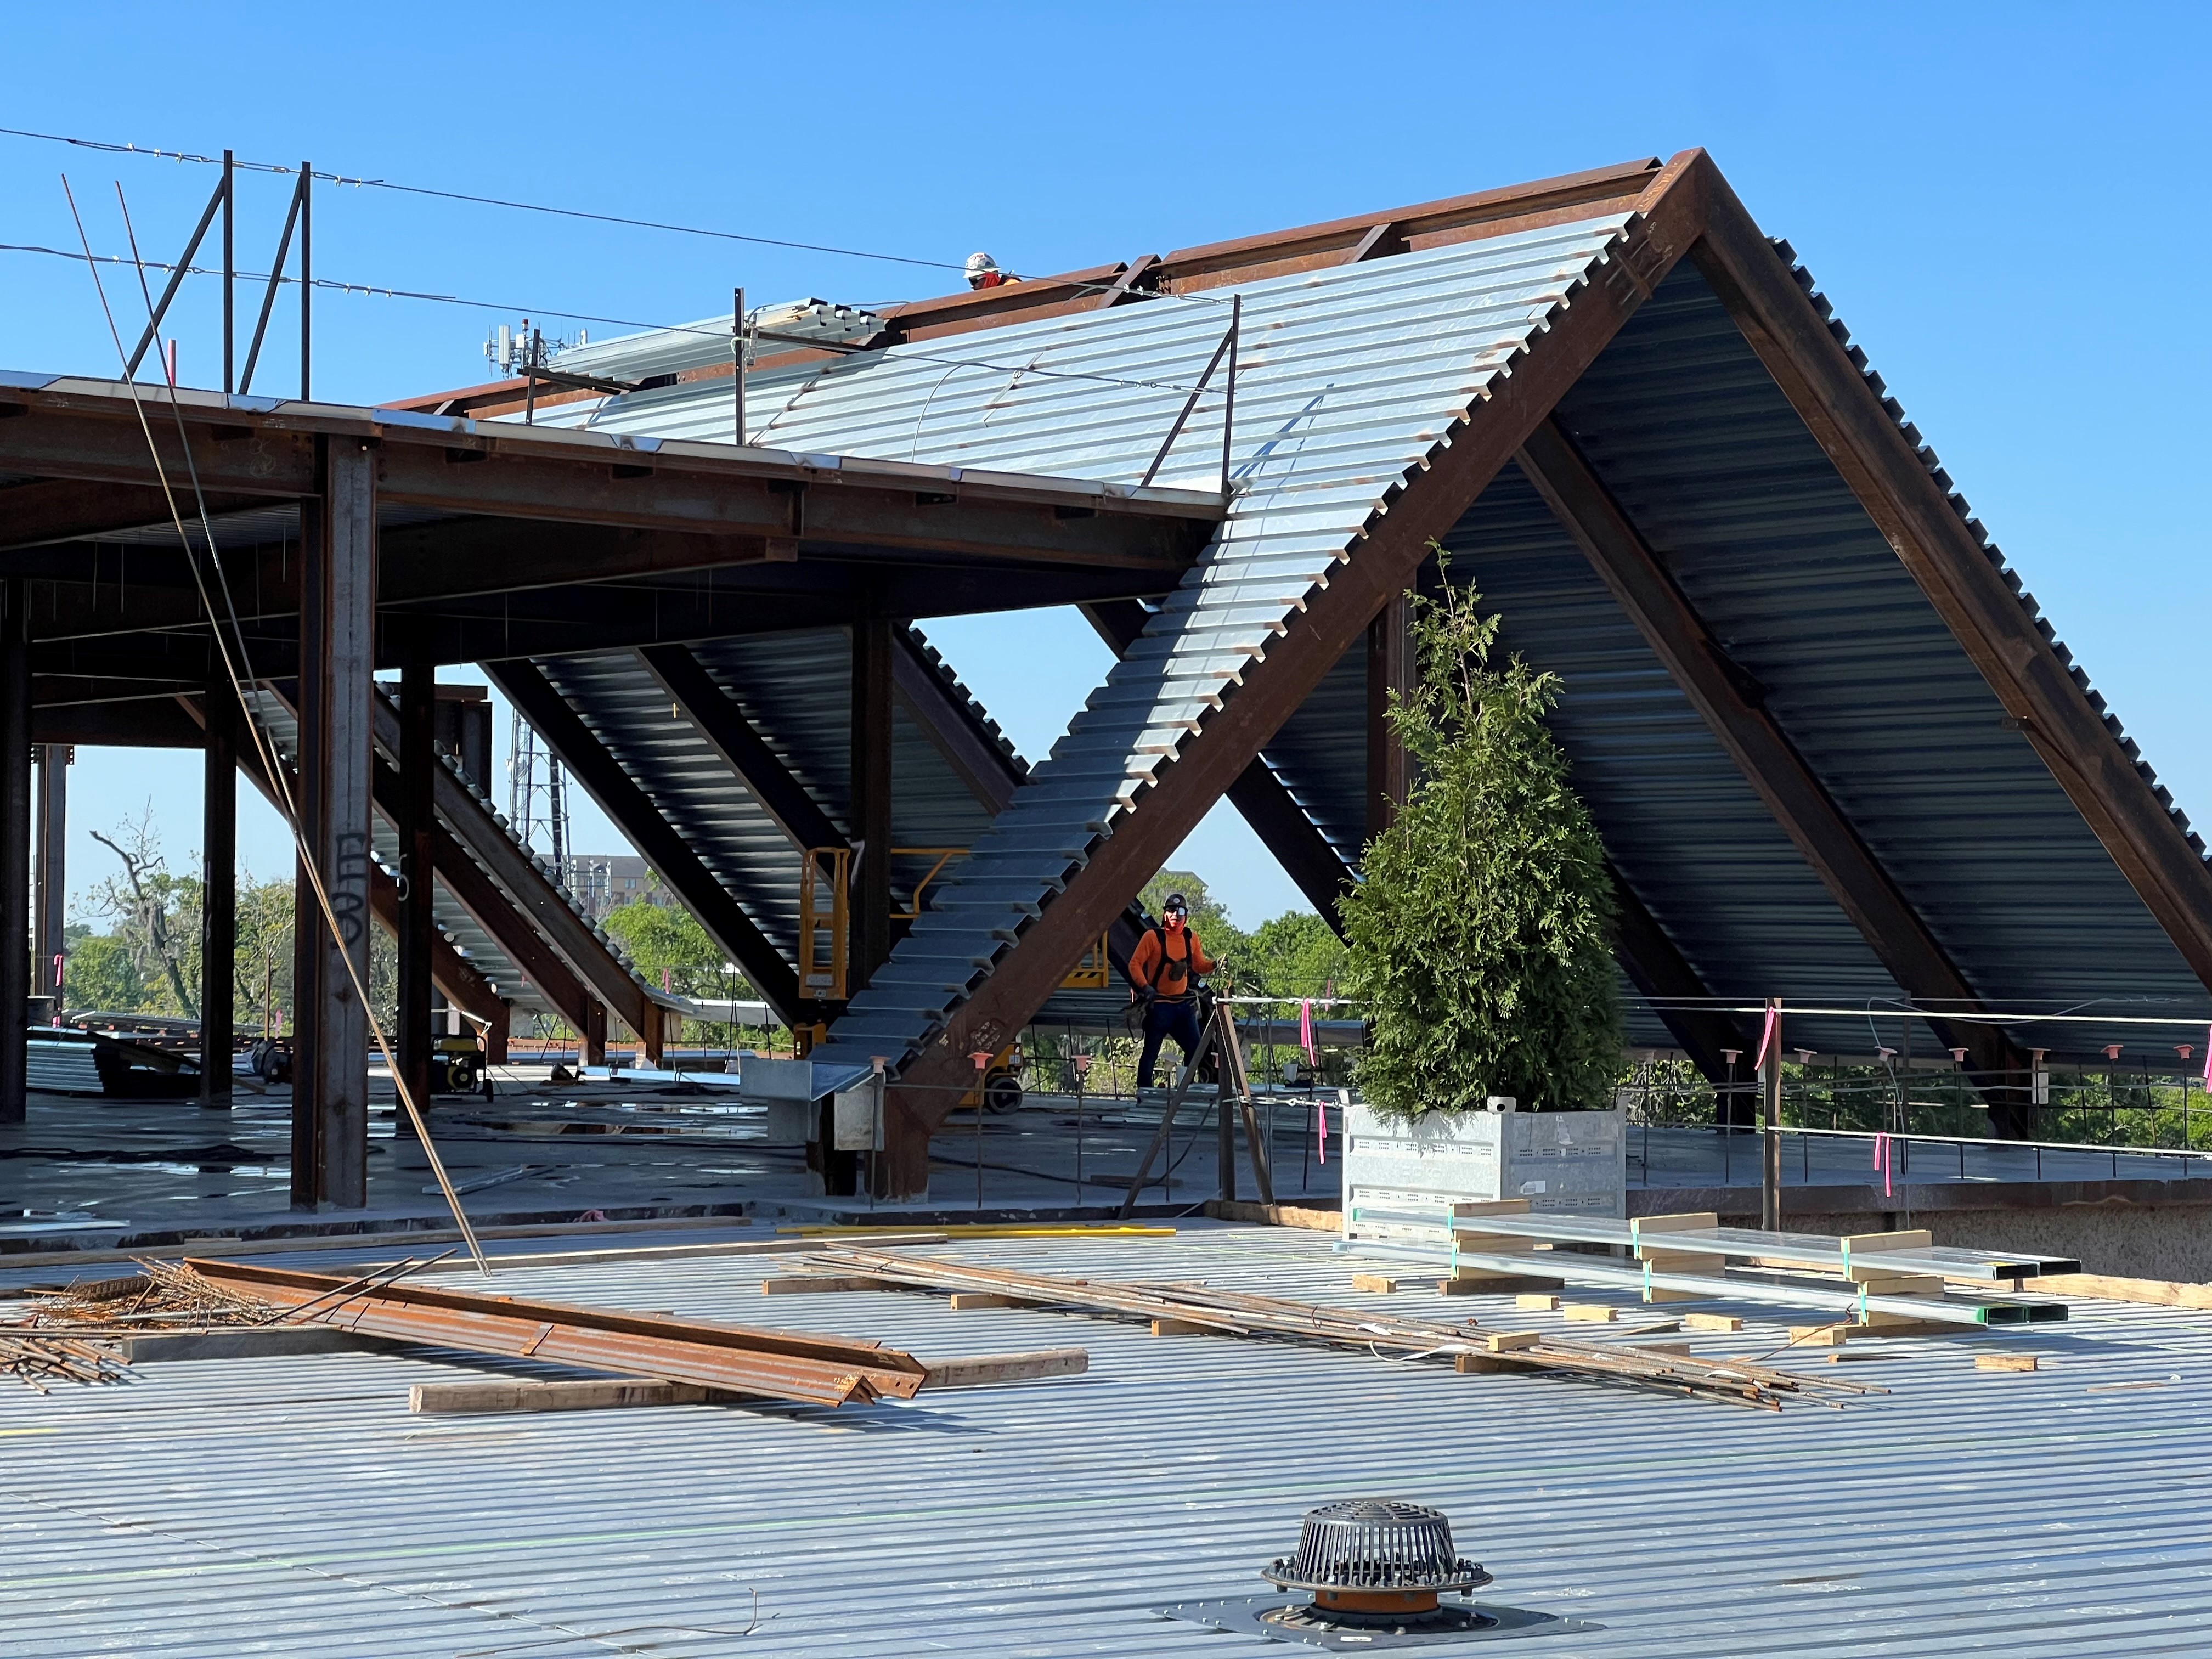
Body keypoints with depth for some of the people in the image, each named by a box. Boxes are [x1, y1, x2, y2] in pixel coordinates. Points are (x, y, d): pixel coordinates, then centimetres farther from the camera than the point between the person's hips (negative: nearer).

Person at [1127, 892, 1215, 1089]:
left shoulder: (1191, 939, 8)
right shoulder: (1153, 937, -7)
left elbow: (1199, 965, 17)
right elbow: (1135, 964, -8)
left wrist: (1215, 965, -3)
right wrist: (1145, 986, -23)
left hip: (1184, 1003, 5)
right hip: (1159, 1004, -5)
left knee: (1195, 1050, 5)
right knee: (1151, 1051, -1)